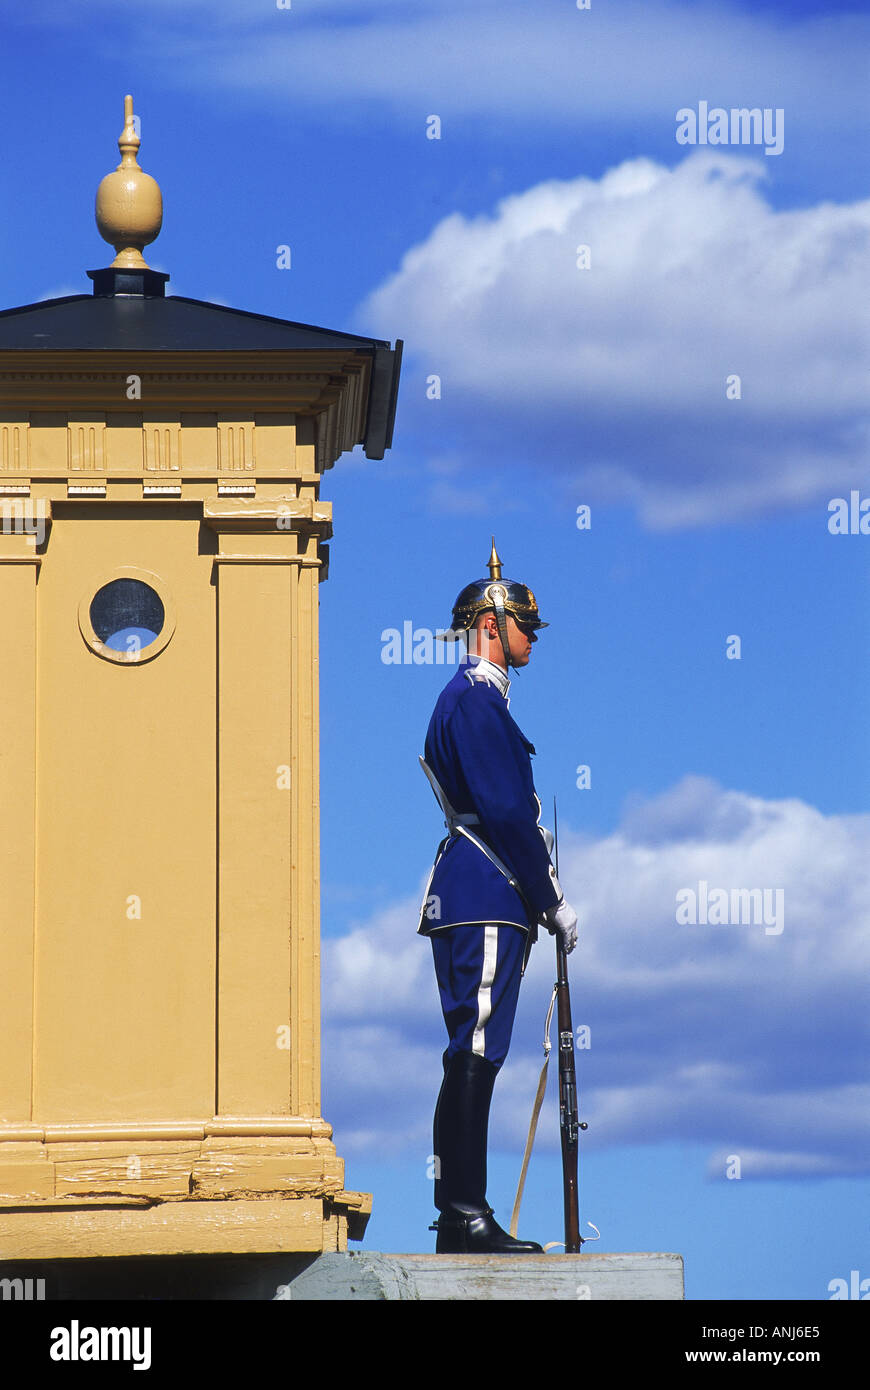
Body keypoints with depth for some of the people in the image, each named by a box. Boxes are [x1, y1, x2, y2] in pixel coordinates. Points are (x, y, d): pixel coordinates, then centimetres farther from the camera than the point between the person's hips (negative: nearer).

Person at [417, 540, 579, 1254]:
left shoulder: (474, 699, 23)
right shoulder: (476, 699, -10)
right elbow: (506, 813, -16)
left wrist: (541, 889, 18)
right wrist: (553, 901, -12)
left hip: (481, 905, 11)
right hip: (488, 902, -11)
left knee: (475, 1061, 9)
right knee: (474, 1055, -11)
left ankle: (464, 1217, 10)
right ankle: (464, 1218, -13)